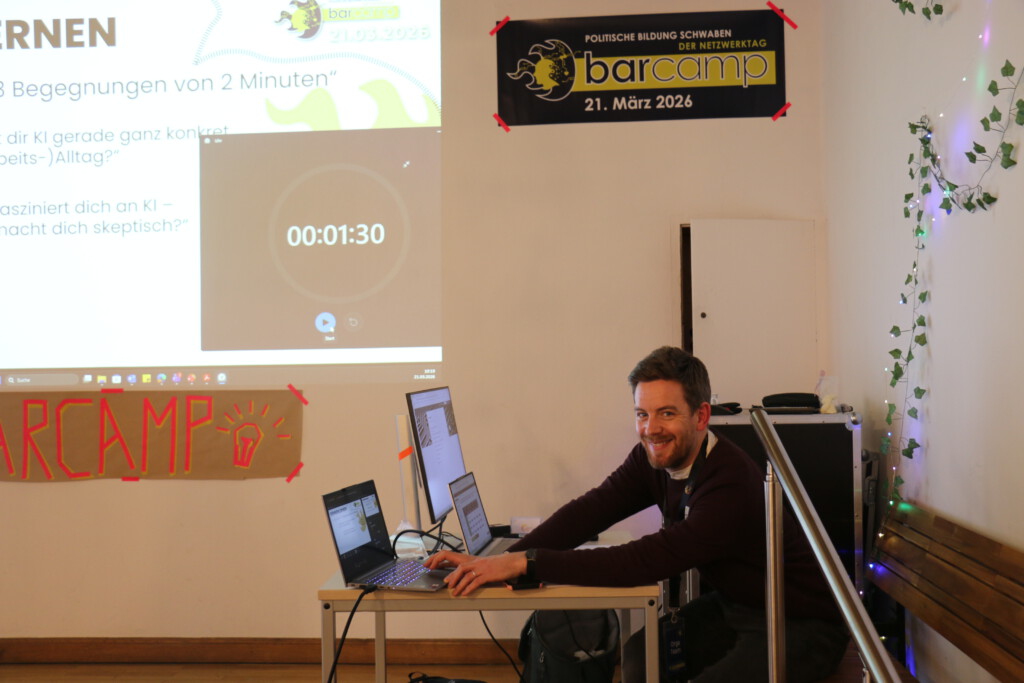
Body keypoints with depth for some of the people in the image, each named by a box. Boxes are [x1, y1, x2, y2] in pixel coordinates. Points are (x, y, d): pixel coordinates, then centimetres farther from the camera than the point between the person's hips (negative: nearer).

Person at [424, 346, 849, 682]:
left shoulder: (731, 485, -31)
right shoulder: (654, 457, -4)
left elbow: (645, 562, -37)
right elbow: (589, 511, -13)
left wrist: (527, 562, -39)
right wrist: (504, 560, -28)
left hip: (800, 626, -8)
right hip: (731, 605, 8)